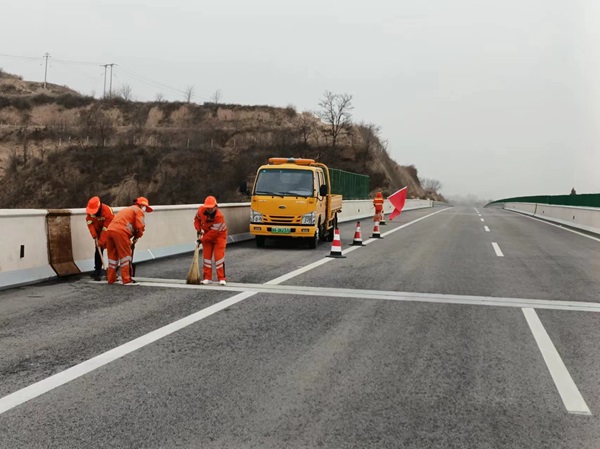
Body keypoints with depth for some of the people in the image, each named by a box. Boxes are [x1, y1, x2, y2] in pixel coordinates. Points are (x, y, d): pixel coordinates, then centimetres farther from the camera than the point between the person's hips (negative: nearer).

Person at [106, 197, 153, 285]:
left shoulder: (126, 210, 35)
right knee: (125, 255, -2)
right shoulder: (139, 211, 10)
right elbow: (140, 227, -5)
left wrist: (129, 241, 23)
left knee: (113, 255, 16)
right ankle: (127, 280, -2)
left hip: (110, 230, 8)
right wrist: (135, 239, 12)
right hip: (120, 232, -8)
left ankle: (111, 279, 24)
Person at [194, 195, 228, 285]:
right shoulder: (201, 210, -17)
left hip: (219, 235, -5)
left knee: (219, 256, -12)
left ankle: (222, 278, -5)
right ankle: (207, 278, 11)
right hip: (207, 234, 5)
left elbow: (213, 232, -30)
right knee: (206, 255, 4)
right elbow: (197, 218, 6)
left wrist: (202, 239, -25)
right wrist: (198, 230, -7)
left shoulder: (219, 216, -33)